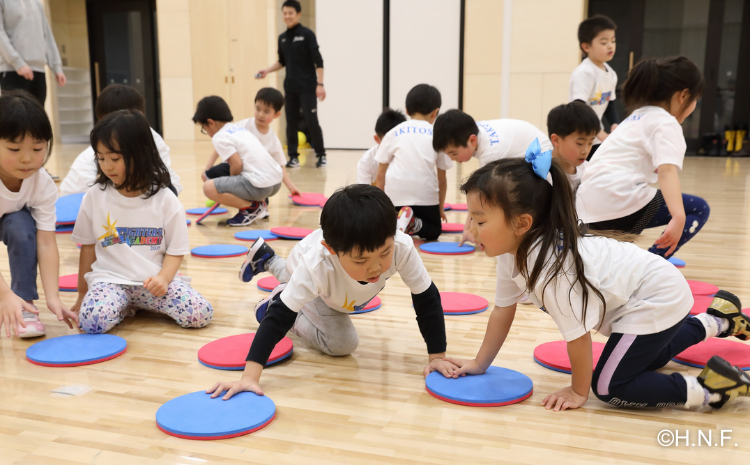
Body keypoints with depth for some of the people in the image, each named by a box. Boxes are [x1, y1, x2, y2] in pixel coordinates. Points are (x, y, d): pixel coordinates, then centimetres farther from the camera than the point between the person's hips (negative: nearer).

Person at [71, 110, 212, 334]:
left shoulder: (165, 199, -2)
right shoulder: (94, 197, 3)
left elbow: (176, 250, 2)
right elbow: (88, 247, 12)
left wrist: (163, 278, -18)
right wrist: (82, 294, 16)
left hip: (154, 281, 1)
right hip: (109, 279, 0)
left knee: (200, 314, -21)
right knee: (91, 320, -32)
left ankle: (138, 303, 6)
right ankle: (126, 306, 2)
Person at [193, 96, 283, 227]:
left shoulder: (220, 137, -4)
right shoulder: (240, 128, 21)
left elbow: (237, 164, -13)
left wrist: (231, 184, 6)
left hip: (260, 185, -9)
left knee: (208, 187, -5)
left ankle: (251, 207, -4)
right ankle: (259, 203, 15)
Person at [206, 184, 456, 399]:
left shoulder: (402, 248, -45)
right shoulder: (316, 264, -50)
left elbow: (427, 299, -32)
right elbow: (279, 315, -46)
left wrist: (437, 356, -31)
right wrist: (250, 377, -52)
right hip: (312, 281, -4)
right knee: (341, 344, -13)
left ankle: (268, 260, 53)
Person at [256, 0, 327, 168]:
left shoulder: (307, 34, -6)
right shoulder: (282, 38, 10)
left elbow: (318, 61, -9)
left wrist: (320, 84, -15)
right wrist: (267, 70, 6)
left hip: (307, 87, -5)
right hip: (290, 87, 5)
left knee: (311, 120, -6)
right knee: (291, 122, 5)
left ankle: (321, 155, 8)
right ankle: (293, 156, 13)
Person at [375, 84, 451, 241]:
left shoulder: (393, 133, 13)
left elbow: (381, 173, 9)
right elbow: (442, 177, 14)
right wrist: (441, 207, 27)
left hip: (395, 192, 2)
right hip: (425, 194, -2)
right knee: (433, 231, 20)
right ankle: (413, 223, -11)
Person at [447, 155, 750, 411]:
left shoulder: (550, 267, -37)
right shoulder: (511, 251, -10)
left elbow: (577, 333, -28)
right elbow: (503, 310, 2)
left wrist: (578, 392, -13)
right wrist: (479, 364, 5)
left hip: (658, 299, -10)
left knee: (608, 388, -13)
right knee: (643, 359, 33)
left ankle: (711, 387, -6)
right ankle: (717, 321, 46)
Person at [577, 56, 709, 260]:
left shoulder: (637, 117, 24)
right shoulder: (666, 123, -3)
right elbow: (667, 170, -21)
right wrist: (678, 218, -32)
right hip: (619, 201, -9)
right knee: (699, 210, 2)